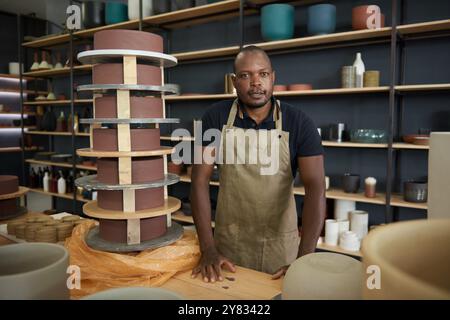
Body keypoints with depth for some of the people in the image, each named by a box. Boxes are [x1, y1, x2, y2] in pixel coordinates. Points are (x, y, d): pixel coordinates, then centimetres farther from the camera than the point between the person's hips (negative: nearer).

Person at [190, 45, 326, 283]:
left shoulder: (299, 123, -12)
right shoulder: (215, 118, -9)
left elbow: (315, 188, -18)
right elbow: (200, 180, -11)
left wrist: (303, 259, -28)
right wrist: (208, 249, -17)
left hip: (280, 242, 0)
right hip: (228, 241, 1)